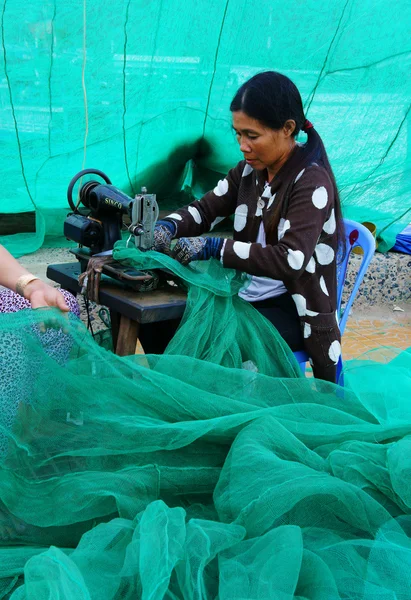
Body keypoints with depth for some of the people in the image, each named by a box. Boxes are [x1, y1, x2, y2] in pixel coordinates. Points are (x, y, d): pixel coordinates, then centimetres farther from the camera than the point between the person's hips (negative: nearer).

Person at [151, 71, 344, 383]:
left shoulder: (311, 181, -18)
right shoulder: (250, 169, 3)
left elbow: (292, 260, -29)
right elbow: (206, 209, 9)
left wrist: (213, 247, -31)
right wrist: (168, 226, -14)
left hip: (293, 309, -6)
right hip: (247, 295, 7)